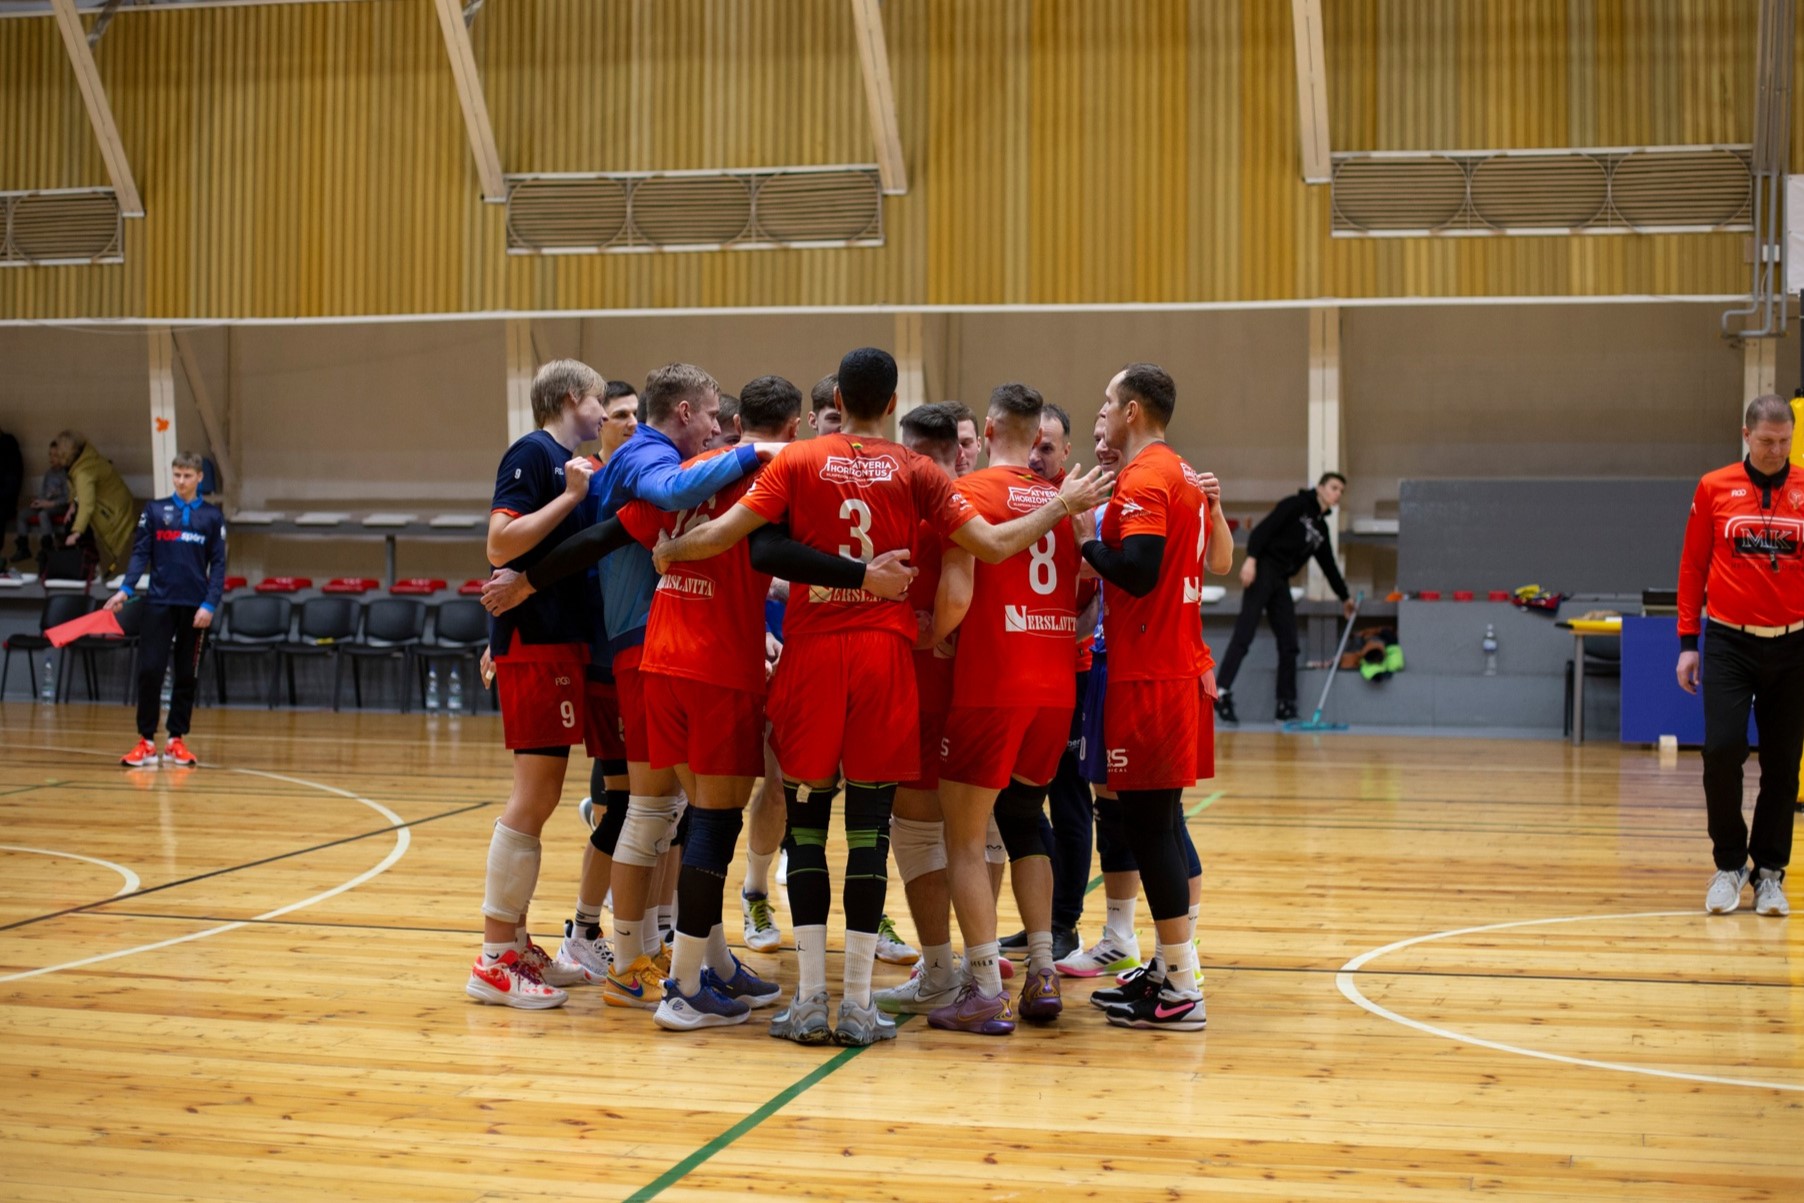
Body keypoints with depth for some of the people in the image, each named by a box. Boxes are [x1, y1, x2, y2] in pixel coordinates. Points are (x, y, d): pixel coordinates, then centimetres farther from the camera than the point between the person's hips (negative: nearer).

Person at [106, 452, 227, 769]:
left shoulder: (212, 516, 3)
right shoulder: (155, 510, 4)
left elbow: (218, 565, 2)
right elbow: (140, 553, 3)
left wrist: (210, 605, -8)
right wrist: (126, 589, -11)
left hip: (195, 606, 0)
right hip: (159, 602, 0)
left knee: (187, 675, 6)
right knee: (149, 671, -5)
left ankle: (177, 741, 15)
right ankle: (146, 742, 3)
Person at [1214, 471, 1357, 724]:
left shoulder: (1321, 527, 21)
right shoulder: (1296, 505, -1)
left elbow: (1329, 565, 32)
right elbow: (1264, 528, -11)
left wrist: (1345, 597, 39)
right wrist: (1251, 559, -24)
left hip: (1280, 581, 8)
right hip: (1263, 571, -8)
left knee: (1289, 644, 4)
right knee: (1244, 634, -16)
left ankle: (1286, 705, 8)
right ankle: (1221, 692, -19)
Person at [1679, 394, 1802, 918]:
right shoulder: (1714, 489, 1)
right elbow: (1693, 566, 6)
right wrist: (1688, 643, 4)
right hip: (1728, 641, -1)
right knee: (1722, 750, -9)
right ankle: (1729, 864, 9)